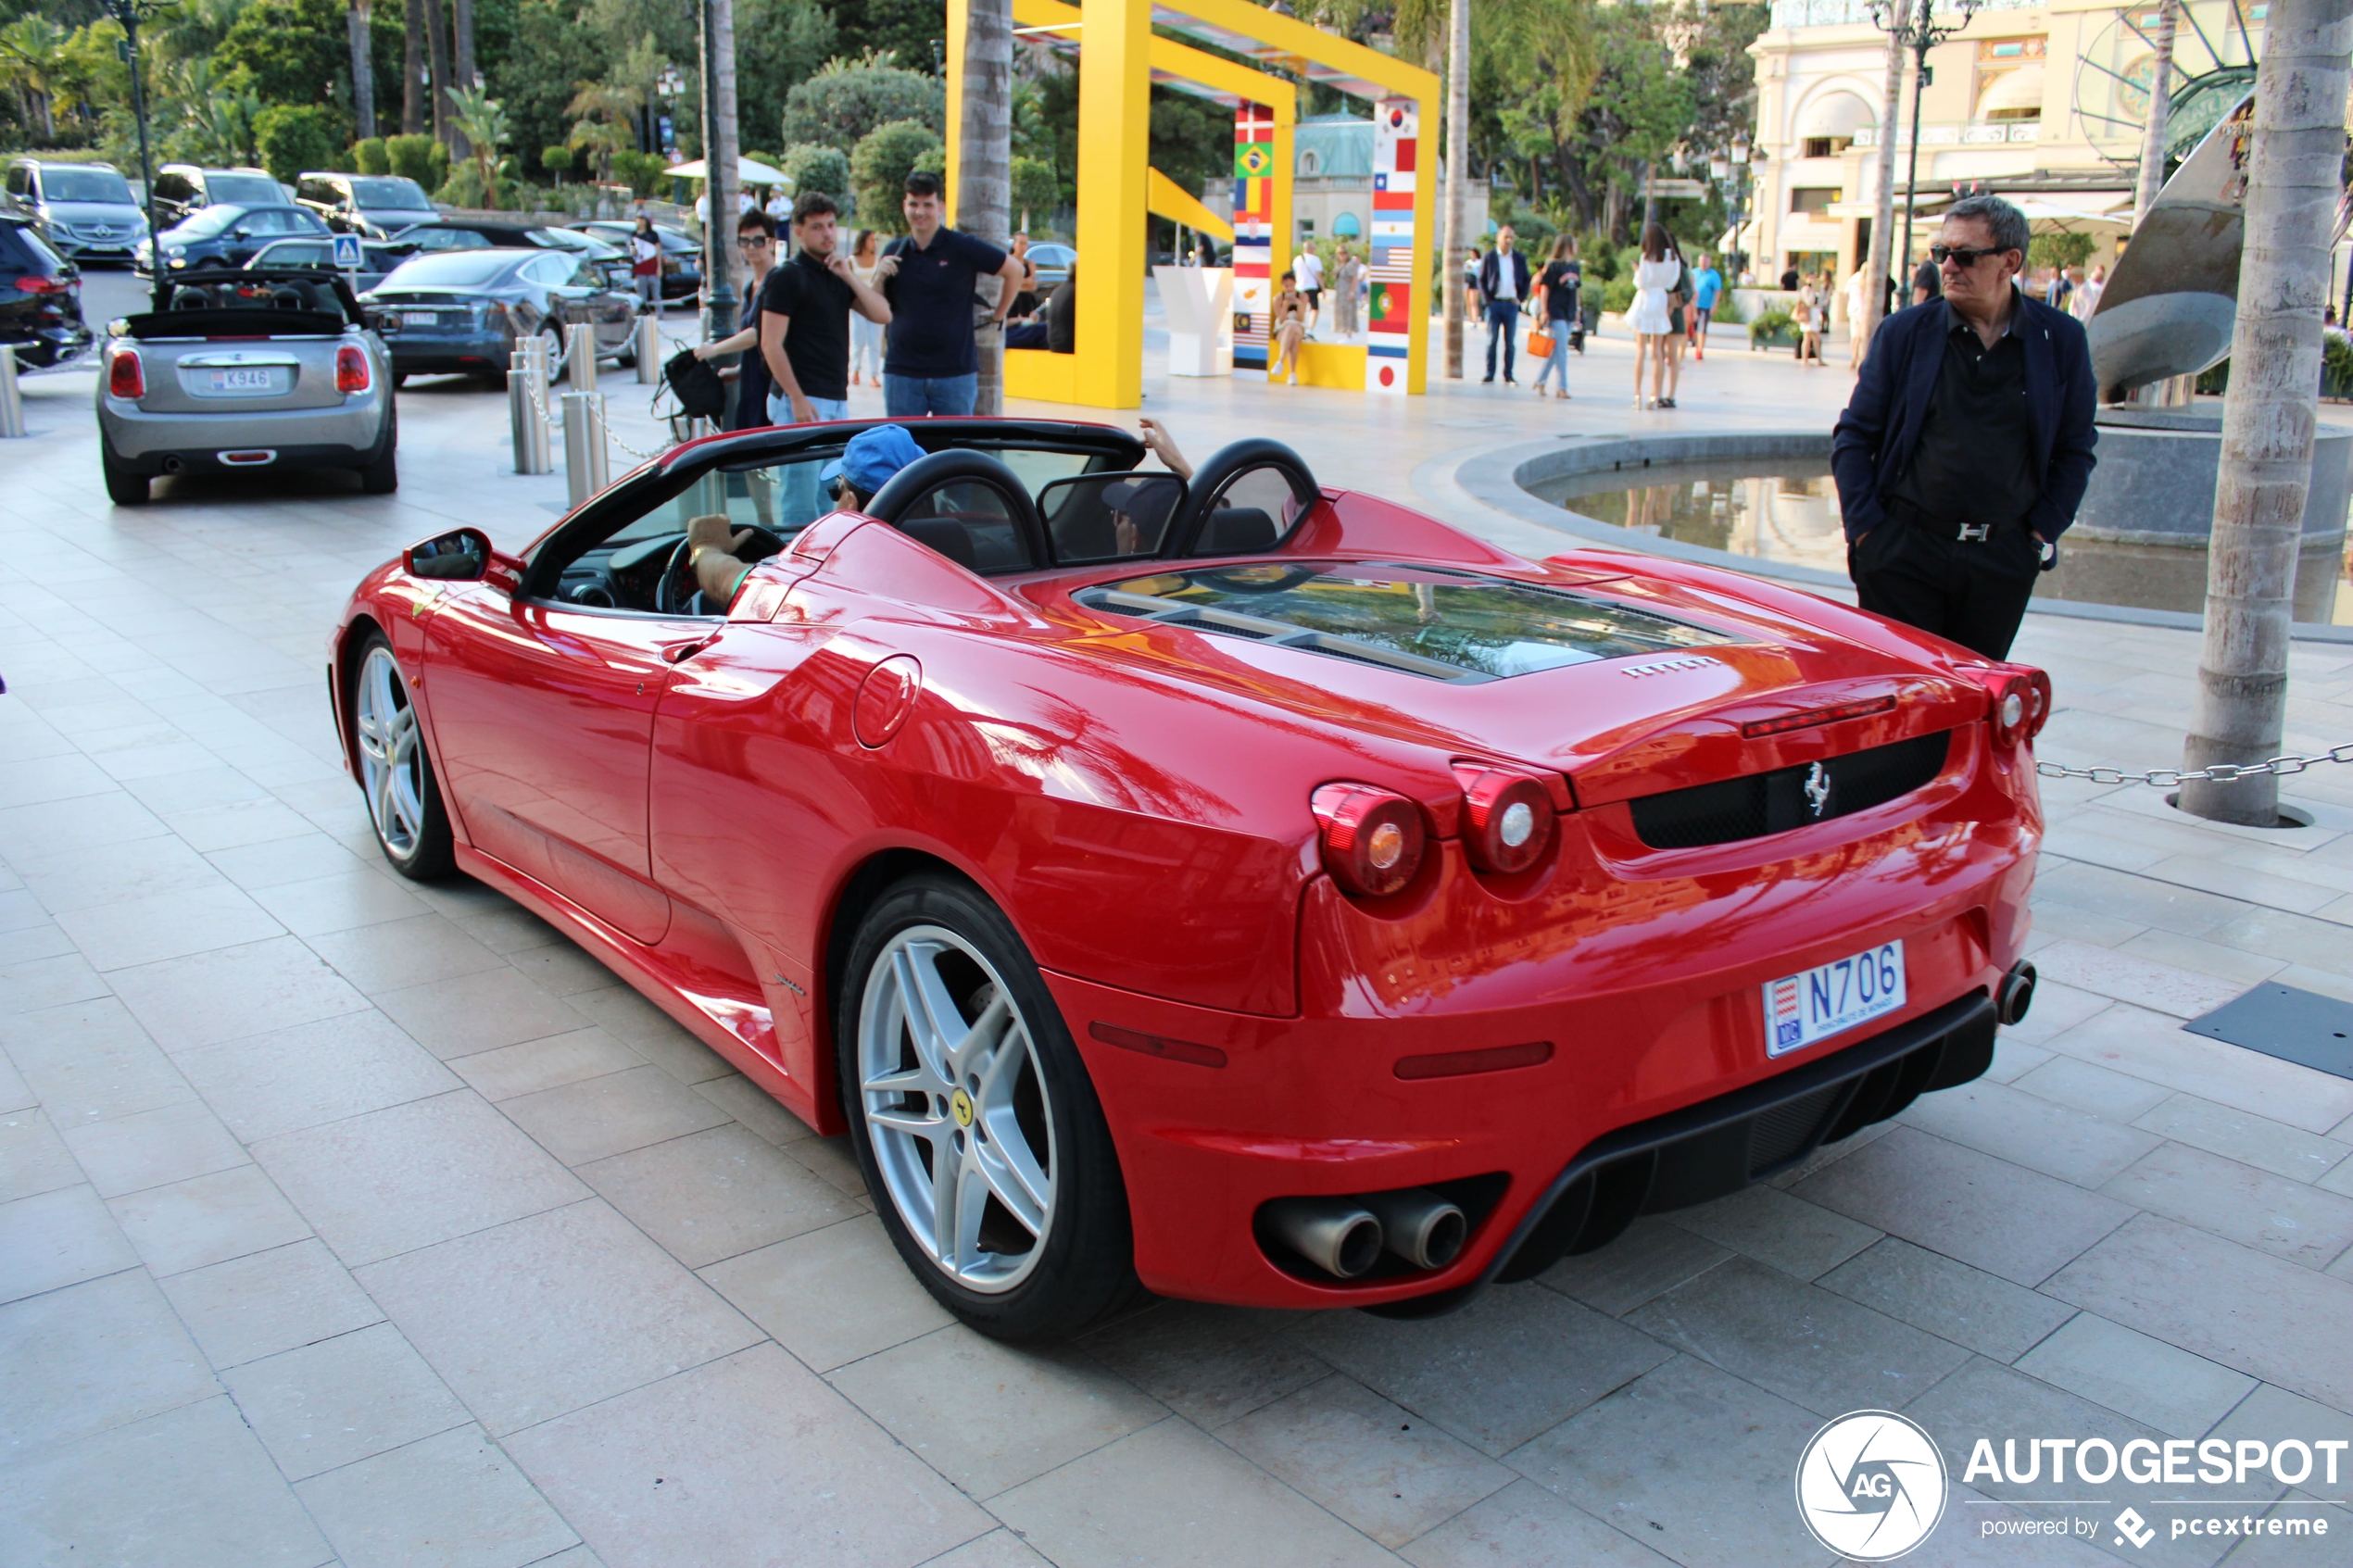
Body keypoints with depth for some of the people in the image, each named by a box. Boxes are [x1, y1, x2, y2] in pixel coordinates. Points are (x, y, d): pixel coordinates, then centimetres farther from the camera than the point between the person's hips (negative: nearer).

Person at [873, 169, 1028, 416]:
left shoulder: (963, 248, -4)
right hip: (902, 372, 3)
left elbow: (1015, 271, 3)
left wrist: (998, 316, 7)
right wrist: (878, 275, -6)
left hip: (955, 373, -3)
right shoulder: (894, 251, 8)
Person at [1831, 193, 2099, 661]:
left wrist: (2043, 532, 2)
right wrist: (1865, 528, -4)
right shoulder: (1905, 332, 1)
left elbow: (2076, 448, 10)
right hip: (1903, 552, -1)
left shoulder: (2062, 340, 3)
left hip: (2003, 561, 1)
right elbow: (1853, 436, 4)